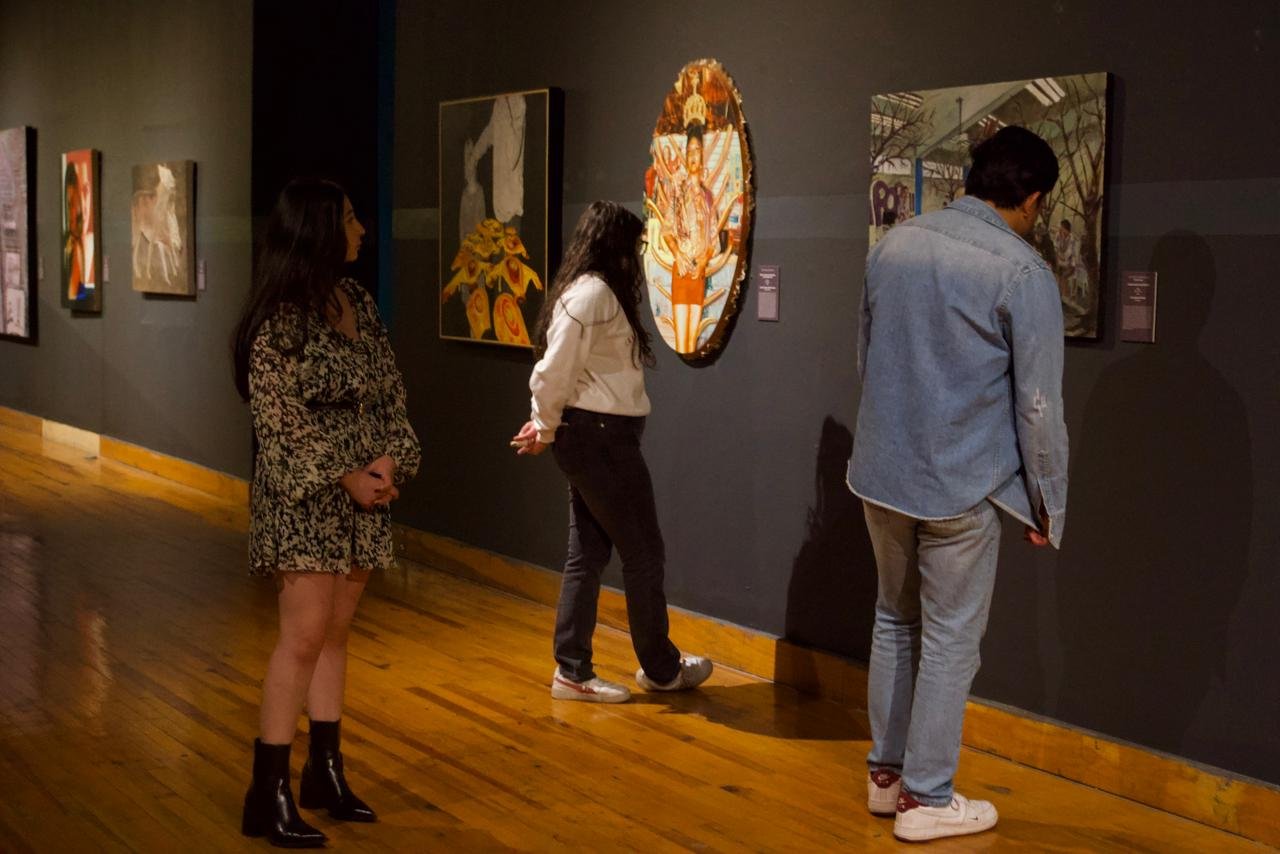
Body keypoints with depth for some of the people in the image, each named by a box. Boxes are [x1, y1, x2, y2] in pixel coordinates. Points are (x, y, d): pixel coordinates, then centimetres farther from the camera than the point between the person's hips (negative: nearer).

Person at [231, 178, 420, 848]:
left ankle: (325, 770, 22)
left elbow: (390, 391, 10)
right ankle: (269, 793, -1)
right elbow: (279, 416, -16)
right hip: (303, 495, -7)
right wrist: (343, 477, -16)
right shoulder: (279, 318, -14)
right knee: (304, 635, -9)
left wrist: (391, 458, -6)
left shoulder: (358, 303, 9)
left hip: (364, 492, 7)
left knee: (336, 631, 12)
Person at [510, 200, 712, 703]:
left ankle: (572, 672, 17)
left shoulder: (591, 290, 15)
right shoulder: (595, 292, -17)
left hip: (594, 439, 10)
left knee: (588, 555, 12)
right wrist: (546, 430, -8)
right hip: (600, 437, -10)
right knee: (644, 554, 3)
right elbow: (555, 370, -21)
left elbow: (555, 371, 15)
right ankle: (661, 668, 17)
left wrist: (547, 425, 8)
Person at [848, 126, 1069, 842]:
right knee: (949, 643, 6)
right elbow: (1039, 406, -13)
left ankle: (885, 773, 28)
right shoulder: (1023, 273, -14)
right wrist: (1048, 504, -1)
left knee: (895, 623, 19)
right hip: (961, 486, -6)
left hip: (881, 473, 6)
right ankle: (926, 799, 15)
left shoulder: (895, 244, 4)